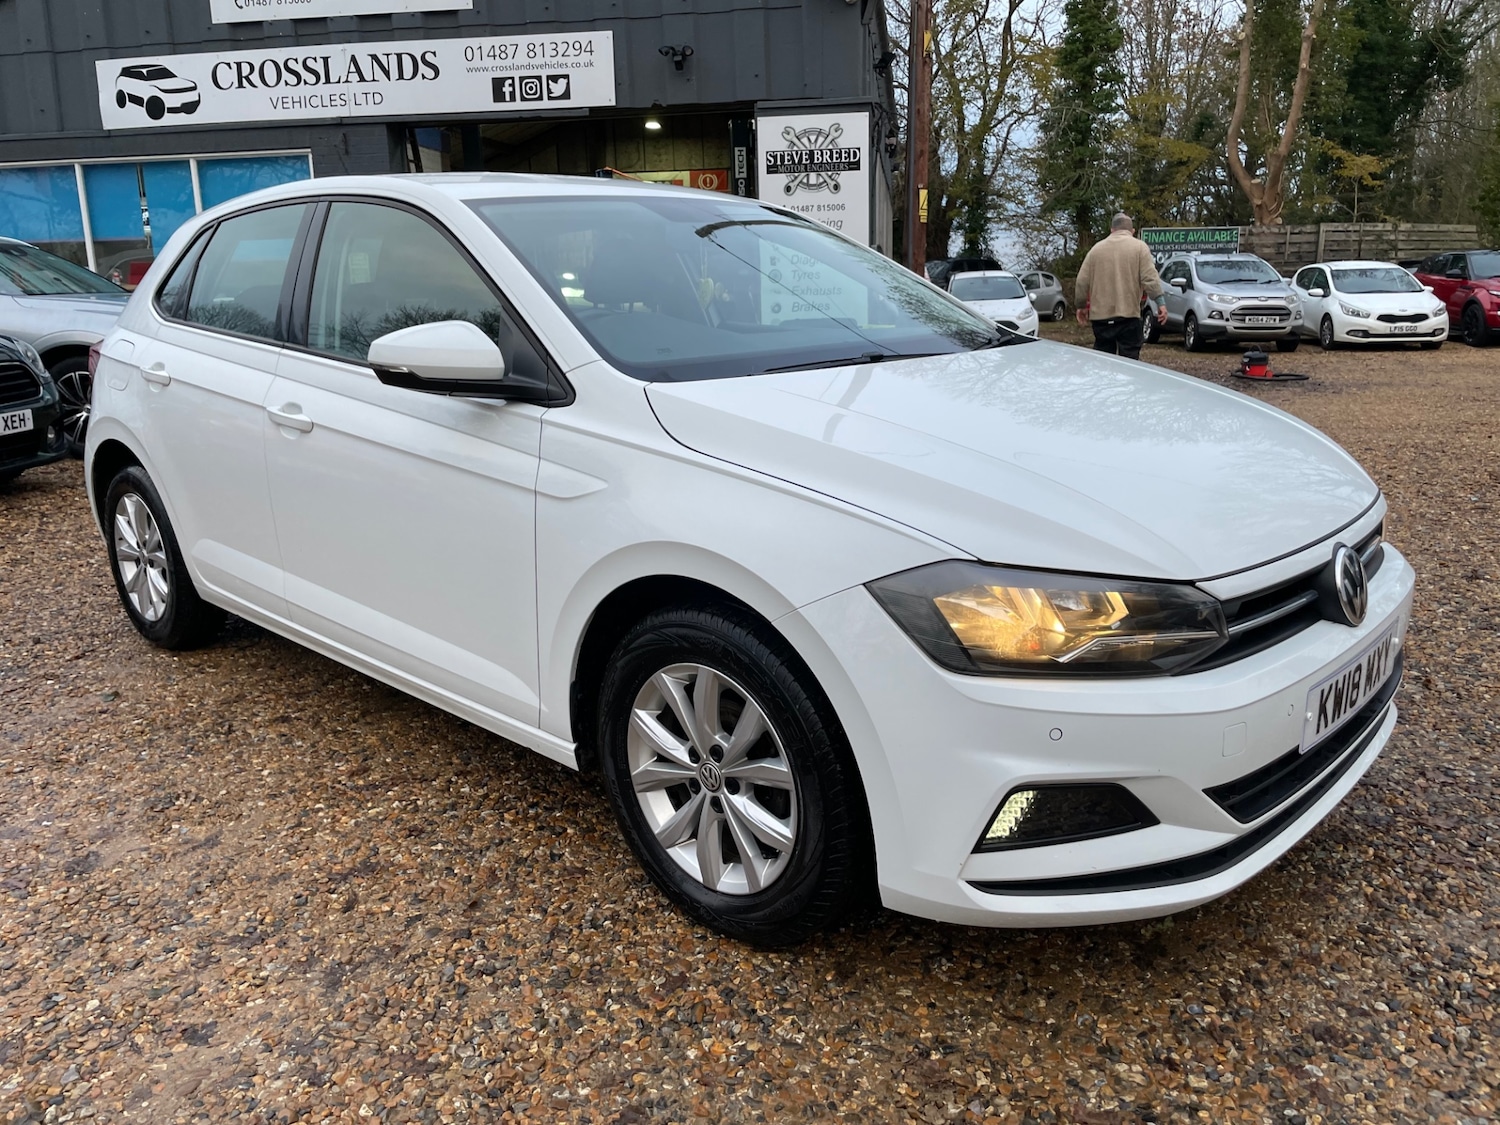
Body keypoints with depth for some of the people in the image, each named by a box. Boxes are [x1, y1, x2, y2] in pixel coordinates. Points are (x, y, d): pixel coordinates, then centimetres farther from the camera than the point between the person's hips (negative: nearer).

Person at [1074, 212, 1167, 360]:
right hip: (1128, 314, -3)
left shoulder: (1096, 248, 11)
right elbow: (1150, 278, -8)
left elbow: (1082, 281, 10)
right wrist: (1160, 302, -5)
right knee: (1128, 360, -2)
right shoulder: (1139, 247, 3)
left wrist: (1081, 306, 20)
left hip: (1100, 316, 3)